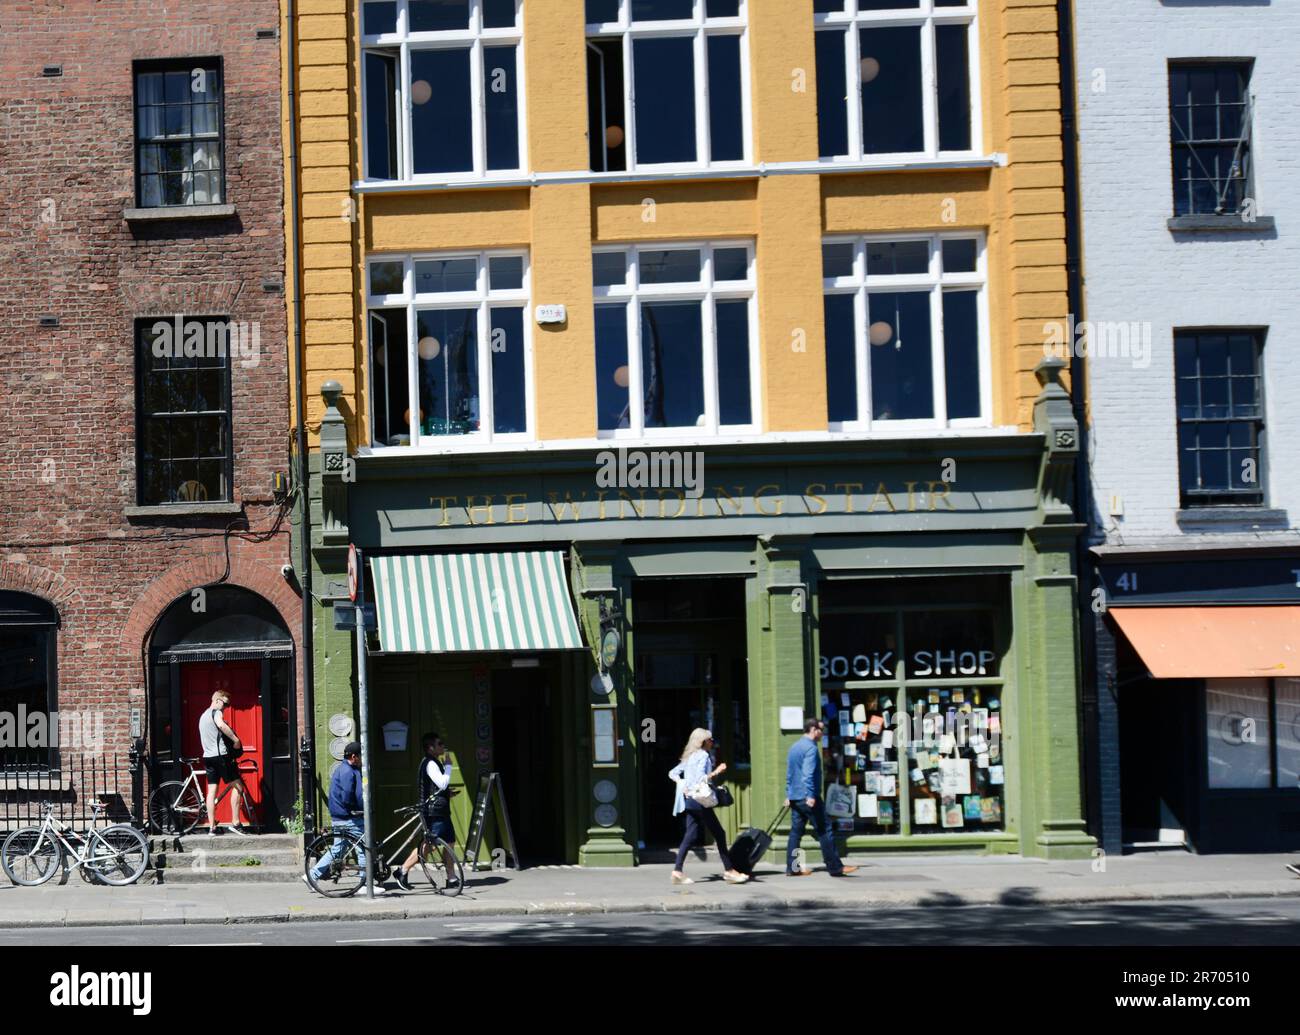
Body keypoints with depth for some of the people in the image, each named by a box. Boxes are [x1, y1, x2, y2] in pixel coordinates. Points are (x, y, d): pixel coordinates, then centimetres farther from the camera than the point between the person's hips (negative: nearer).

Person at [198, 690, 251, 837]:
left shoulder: (203, 716, 22)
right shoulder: (216, 712, -8)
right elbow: (221, 725, -31)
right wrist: (236, 739, -24)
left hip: (208, 757, 9)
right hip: (221, 755, -9)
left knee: (212, 791, 6)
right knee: (237, 786, -2)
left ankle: (212, 827, 3)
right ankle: (236, 823, -5)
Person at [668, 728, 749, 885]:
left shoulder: (690, 757, 18)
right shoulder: (703, 755, -9)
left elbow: (672, 773, 17)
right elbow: (700, 778, -21)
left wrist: (682, 784, 6)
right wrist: (716, 772, -24)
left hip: (689, 800, 9)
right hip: (699, 799, -9)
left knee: (691, 835, 4)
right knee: (718, 834, -2)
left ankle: (677, 871, -5)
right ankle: (729, 871, 2)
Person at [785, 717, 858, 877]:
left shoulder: (794, 747, 16)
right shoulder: (811, 748, -12)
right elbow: (808, 774, -22)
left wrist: (789, 795, 25)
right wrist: (810, 796, -26)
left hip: (794, 798, 9)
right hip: (809, 798, -9)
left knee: (796, 832, 9)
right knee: (824, 831, -4)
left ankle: (792, 868, 7)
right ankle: (835, 867, -3)